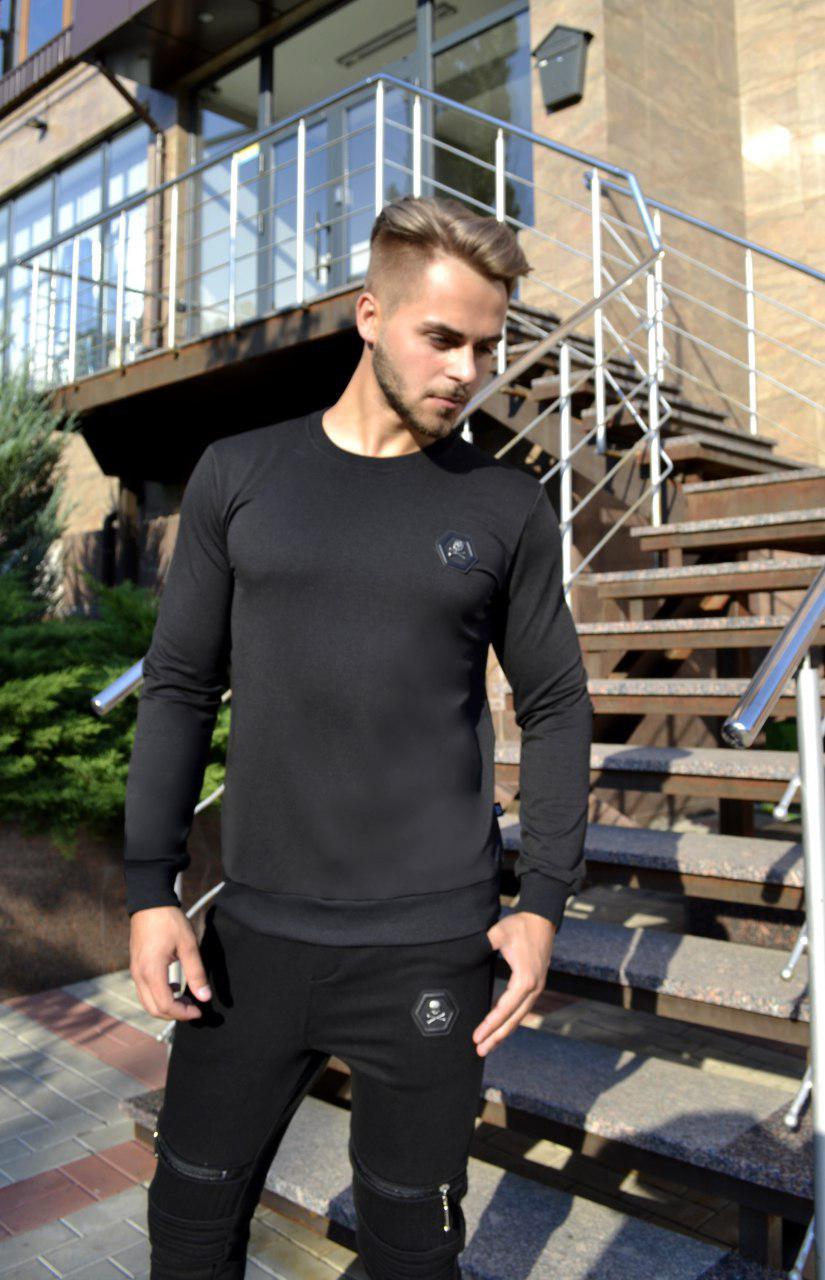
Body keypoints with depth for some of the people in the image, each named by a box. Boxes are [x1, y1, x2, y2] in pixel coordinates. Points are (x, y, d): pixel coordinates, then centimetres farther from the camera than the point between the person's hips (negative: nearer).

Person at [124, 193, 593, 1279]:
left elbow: (556, 709, 4)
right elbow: (181, 687, 4)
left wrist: (543, 901, -4)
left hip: (430, 947, -1)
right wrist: (150, 886, -1)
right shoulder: (238, 474, 2)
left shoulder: (505, 507, -1)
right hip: (252, 935, 2)